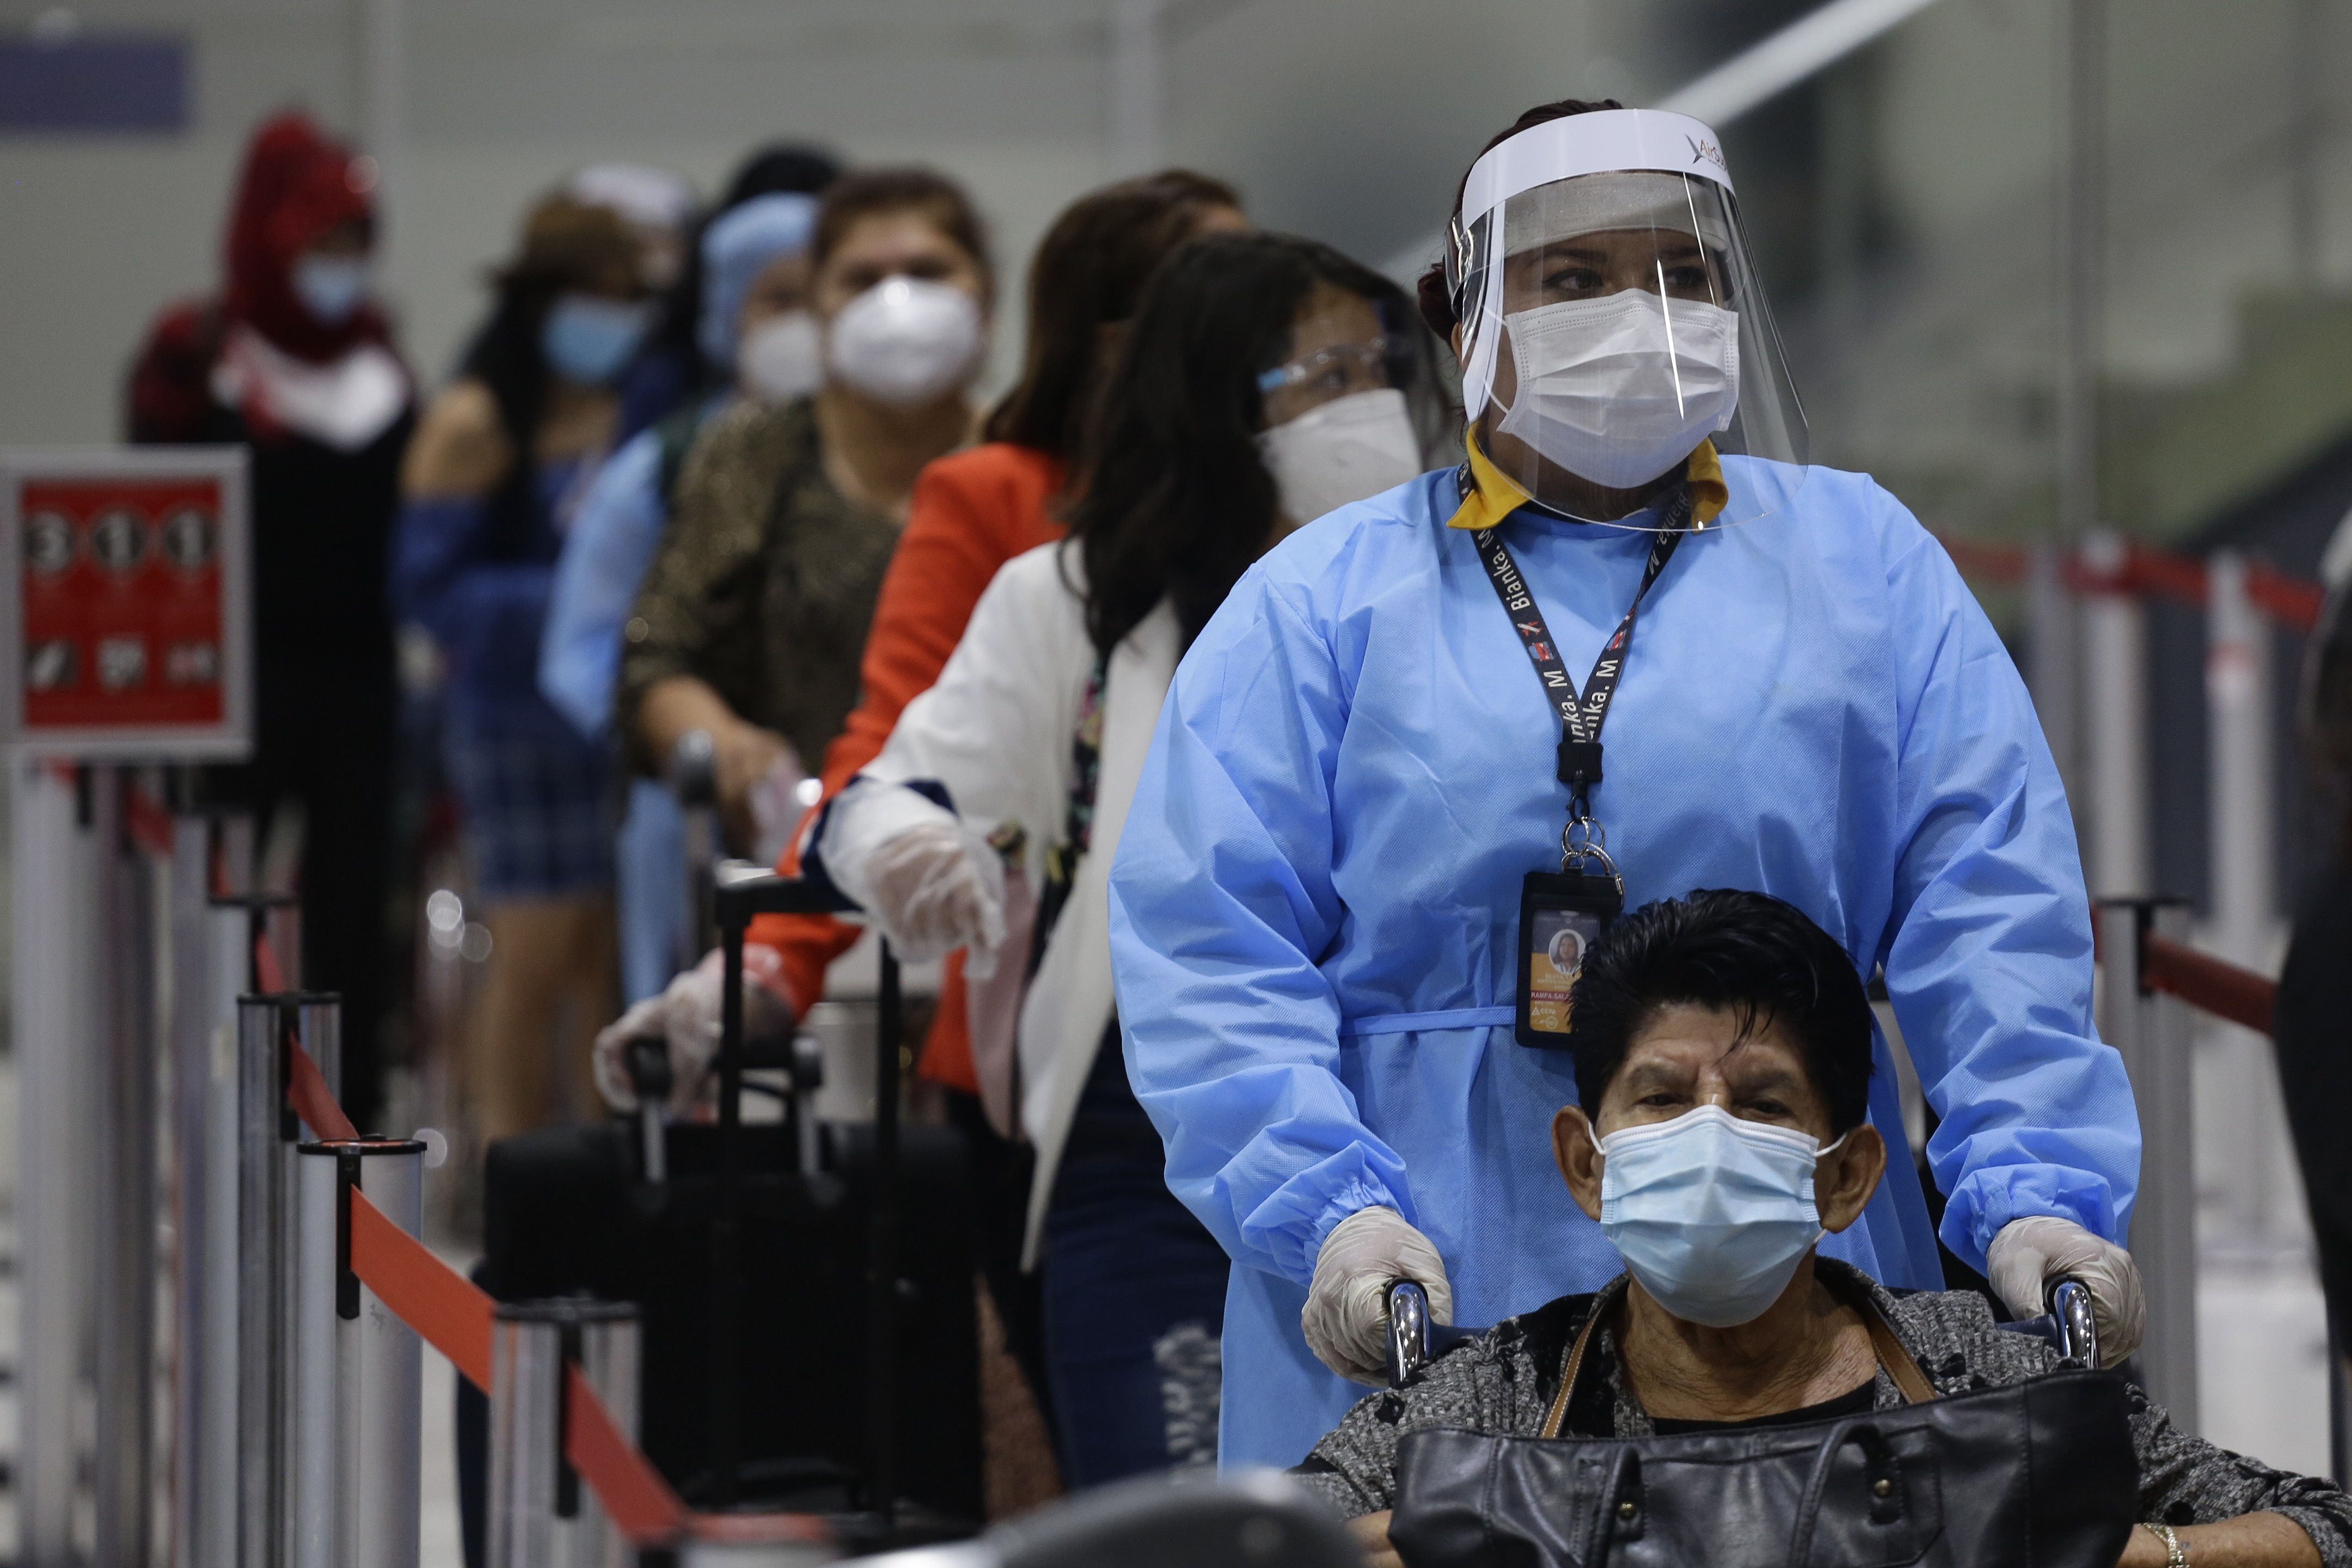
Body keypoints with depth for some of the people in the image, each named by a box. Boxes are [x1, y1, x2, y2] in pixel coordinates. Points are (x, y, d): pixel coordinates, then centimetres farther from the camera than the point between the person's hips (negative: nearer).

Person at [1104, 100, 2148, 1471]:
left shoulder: (1862, 562, 15)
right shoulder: (1322, 600, 10)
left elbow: (1991, 910, 6)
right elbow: (1210, 943, 0)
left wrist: (2038, 1194, -9)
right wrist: (1328, 1212, -15)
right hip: (1419, 1310, -1)